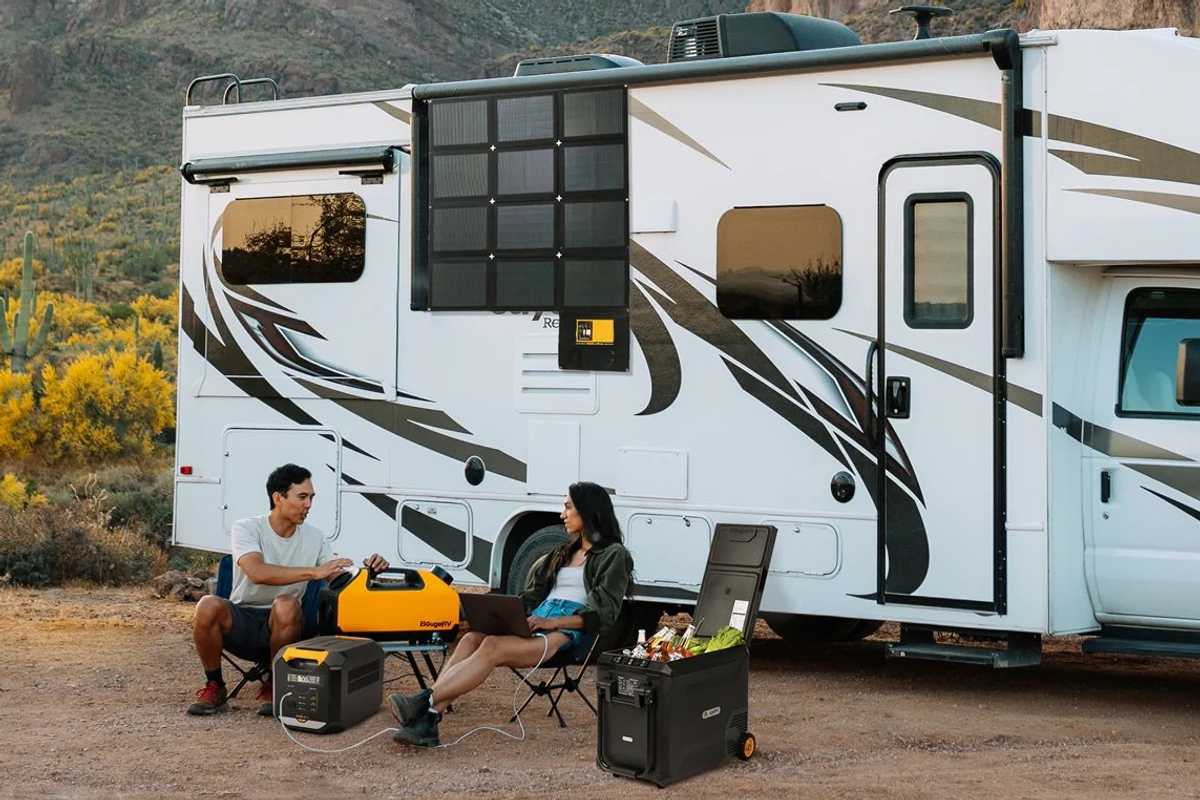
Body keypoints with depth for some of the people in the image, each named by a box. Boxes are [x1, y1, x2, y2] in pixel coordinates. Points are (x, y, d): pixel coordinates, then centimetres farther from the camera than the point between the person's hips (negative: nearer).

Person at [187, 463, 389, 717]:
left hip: (281, 627, 2)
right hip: (241, 619, -2)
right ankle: (214, 686, -9)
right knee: (208, 606, -33)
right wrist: (314, 572, -32)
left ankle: (273, 686, -12)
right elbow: (257, 573, -28)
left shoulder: (314, 538, 4)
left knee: (286, 605, -34)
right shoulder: (246, 529, -9)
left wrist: (367, 571, -22)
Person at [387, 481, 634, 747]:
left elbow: (603, 614, -7)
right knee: (471, 639, -24)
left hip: (570, 633, -7)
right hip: (536, 623, 7)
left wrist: (553, 621, -17)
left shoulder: (614, 555, 4)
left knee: (492, 647, -32)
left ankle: (425, 702, -40)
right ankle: (426, 722, -38)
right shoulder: (566, 552, 29)